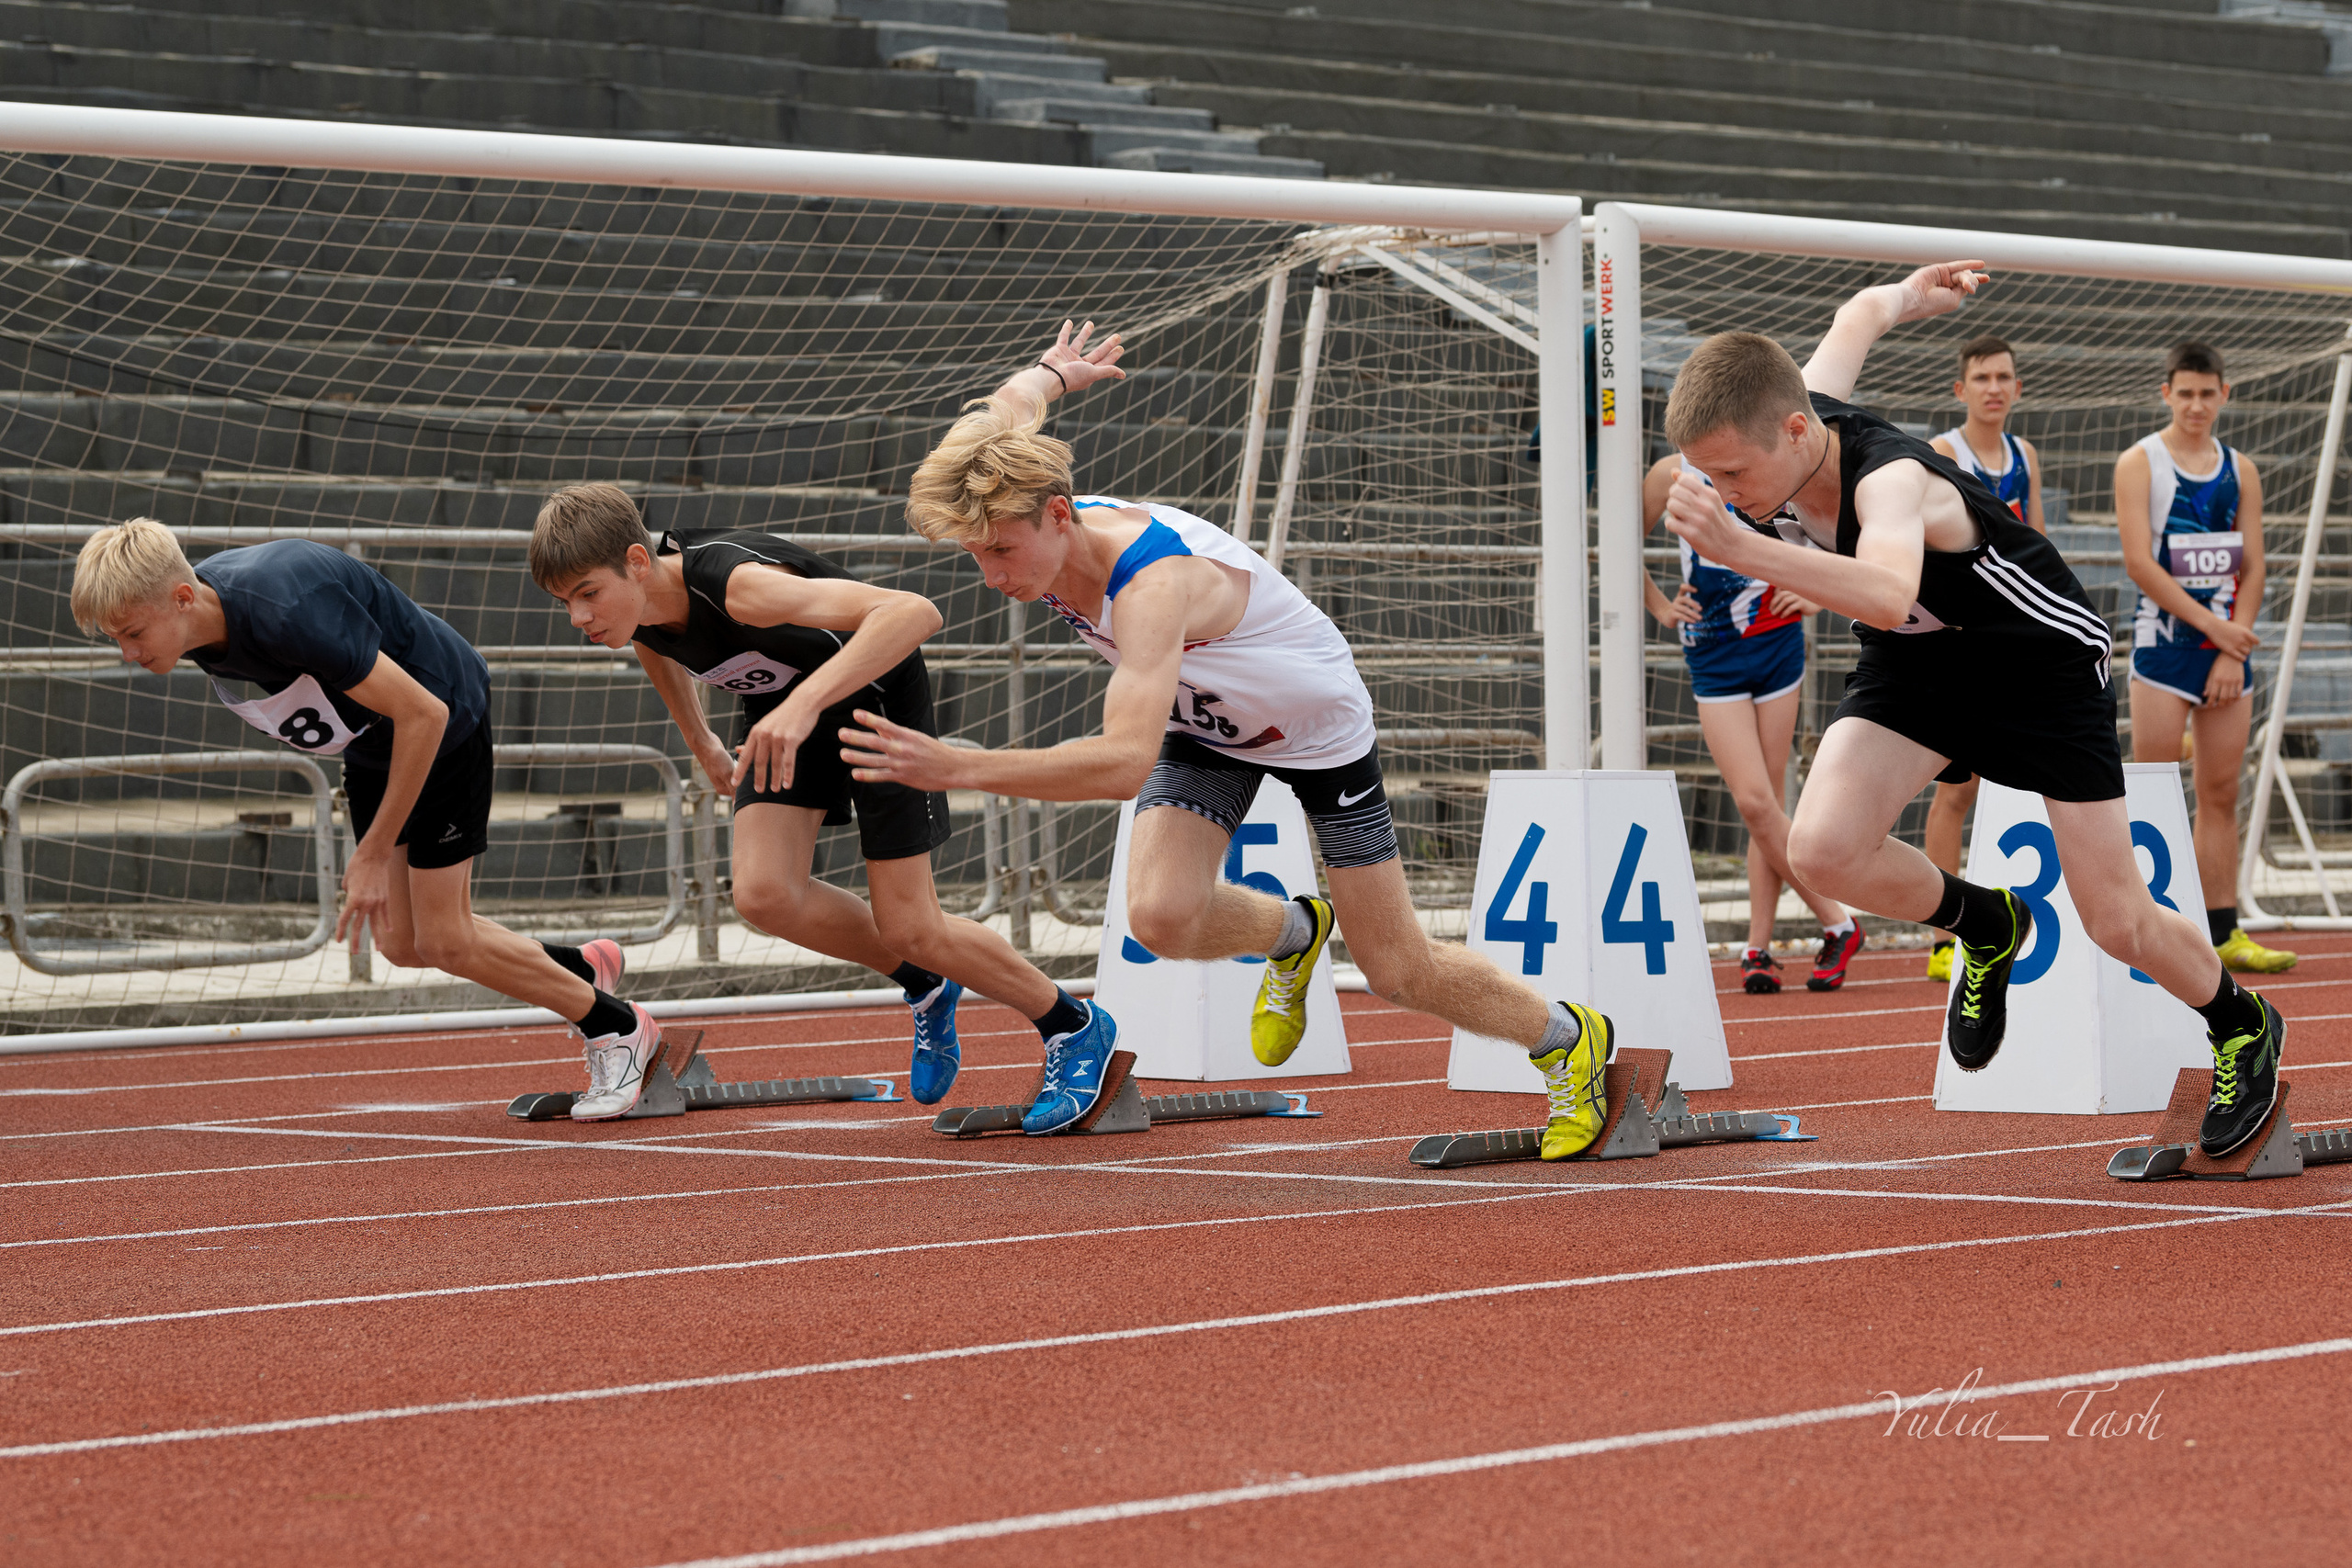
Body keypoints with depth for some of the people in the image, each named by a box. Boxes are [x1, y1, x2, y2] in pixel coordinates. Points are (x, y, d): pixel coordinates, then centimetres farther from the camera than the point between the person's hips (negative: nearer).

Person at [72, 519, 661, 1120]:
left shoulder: (288, 614, -40)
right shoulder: (196, 624, -14)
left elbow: (423, 714, -34)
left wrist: (374, 853, -27)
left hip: (445, 723, -8)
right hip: (370, 743, 8)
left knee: (443, 940, -6)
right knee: (401, 943, 6)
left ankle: (619, 1029, 13)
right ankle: (582, 968, 26)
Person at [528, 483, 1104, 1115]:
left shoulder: (740, 587, -39)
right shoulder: (626, 608, -16)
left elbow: (913, 613, -51)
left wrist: (805, 701, -61)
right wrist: (700, 742, 19)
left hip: (876, 690, -6)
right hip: (782, 708, 6)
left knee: (908, 929, -7)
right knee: (764, 895, -15)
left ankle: (1074, 1025, 17)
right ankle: (927, 988, 11)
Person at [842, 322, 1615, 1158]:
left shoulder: (1153, 583, -44)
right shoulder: (1034, 534, -21)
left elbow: (1123, 764, -55)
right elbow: (1004, 411, 3)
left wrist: (954, 768, -59)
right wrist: (1053, 374, 26)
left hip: (1318, 728, -6)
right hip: (1205, 727, 6)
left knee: (1401, 972, 2)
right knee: (1162, 914, -21)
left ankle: (1567, 1038, 32)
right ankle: (1292, 931, 15)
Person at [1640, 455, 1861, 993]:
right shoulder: (1672, 475, 0)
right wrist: (1660, 608, 5)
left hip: (1777, 642, 0)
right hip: (1711, 653, 0)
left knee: (1763, 804, 0)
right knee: (1754, 803, -10)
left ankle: (1758, 949, 8)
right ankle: (1838, 923, 1)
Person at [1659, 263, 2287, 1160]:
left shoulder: (1890, 481, -40)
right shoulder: (1790, 423, -19)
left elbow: (1886, 593, -65)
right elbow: (1857, 318, 4)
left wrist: (1739, 549, -77)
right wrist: (1904, 297, 27)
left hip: (2038, 656, -6)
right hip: (1913, 660, 6)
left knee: (2118, 924, -1)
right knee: (1823, 849, -21)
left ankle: (2241, 1026, 33)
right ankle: (1985, 928, 11)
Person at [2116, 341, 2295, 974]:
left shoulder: (2241, 470, 11)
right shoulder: (2139, 464, -3)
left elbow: (2252, 569, 6)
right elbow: (2139, 562, -12)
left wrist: (2231, 653, -6)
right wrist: (2212, 625, -15)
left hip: (2228, 642, 5)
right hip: (2164, 640, -5)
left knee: (2221, 793, 5)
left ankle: (2222, 933, 7)